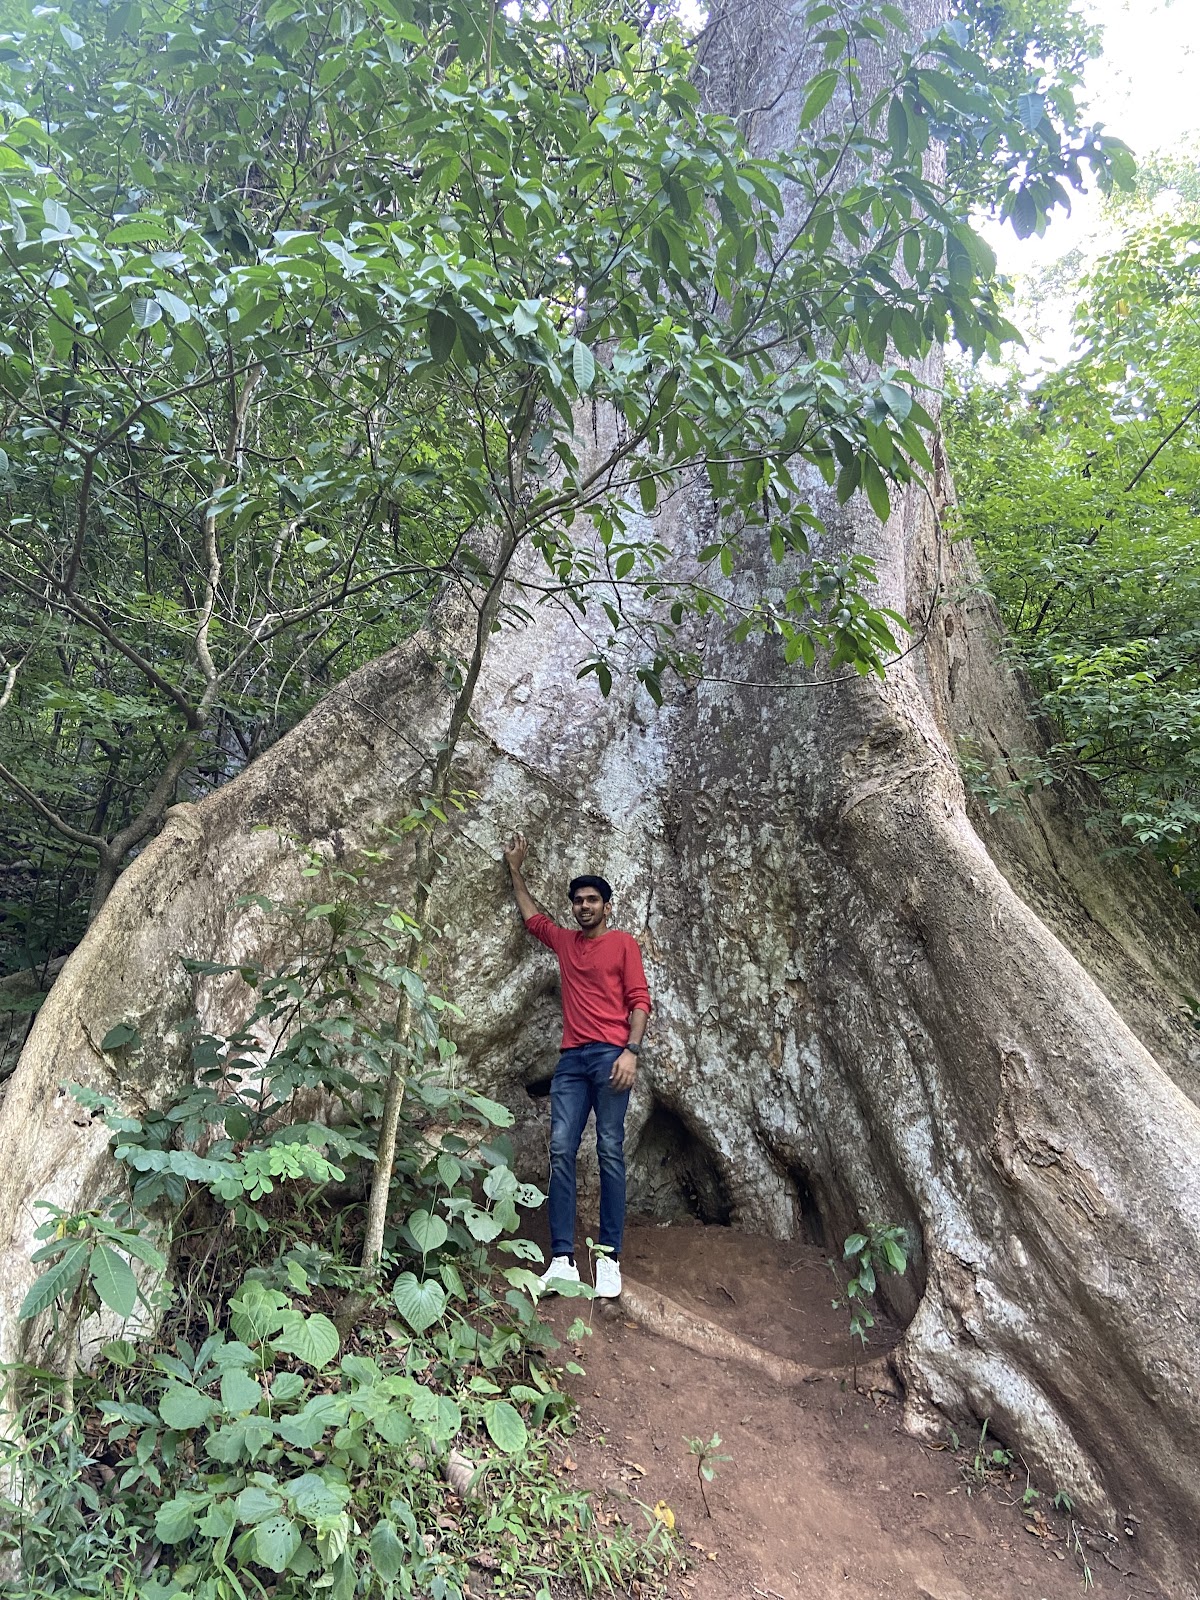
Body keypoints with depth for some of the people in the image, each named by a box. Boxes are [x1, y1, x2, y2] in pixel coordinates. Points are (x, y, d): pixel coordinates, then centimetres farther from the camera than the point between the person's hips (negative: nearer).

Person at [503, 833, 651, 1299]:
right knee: (561, 1151, -6)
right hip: (572, 1058, 5)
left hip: (611, 1056, -4)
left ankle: (609, 1258, -4)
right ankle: (562, 1259, -5)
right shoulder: (564, 942, 21)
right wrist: (516, 869, 41)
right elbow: (531, 915, 39)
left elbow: (639, 999, 0)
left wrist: (631, 1051, -13)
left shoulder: (622, 943, 8)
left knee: (610, 1152, -7)